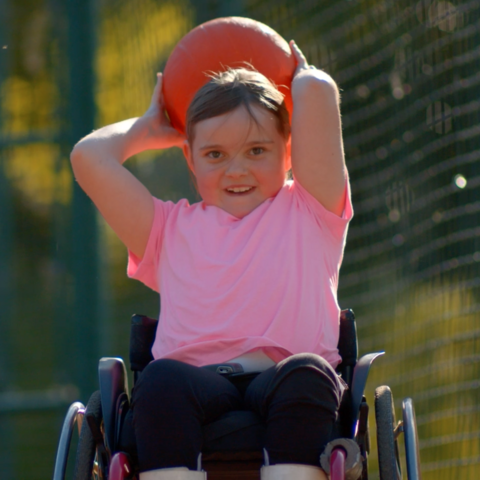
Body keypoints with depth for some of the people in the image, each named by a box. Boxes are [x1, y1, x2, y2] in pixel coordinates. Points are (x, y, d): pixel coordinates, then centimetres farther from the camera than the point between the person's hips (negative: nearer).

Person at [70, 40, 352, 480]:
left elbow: (317, 93, 17)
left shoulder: (309, 212, 26)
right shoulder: (171, 229, 31)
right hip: (198, 383, 1)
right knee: (161, 379, -35)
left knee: (305, 376, -37)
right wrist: (151, 128, 41)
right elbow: (90, 157, 24)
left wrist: (300, 75, 40)